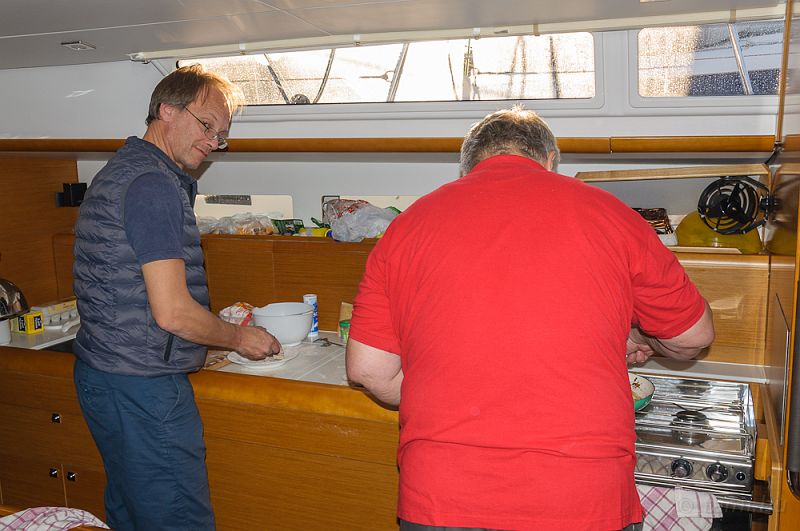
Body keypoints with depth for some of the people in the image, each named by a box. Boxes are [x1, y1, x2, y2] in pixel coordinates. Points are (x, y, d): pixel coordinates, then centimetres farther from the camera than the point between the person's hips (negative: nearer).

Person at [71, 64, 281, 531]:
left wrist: (222, 324, 15)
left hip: (105, 377, 11)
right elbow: (173, 313, -22)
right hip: (143, 387, -11)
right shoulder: (153, 184, -18)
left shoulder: (126, 170, 15)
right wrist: (240, 338, -4)